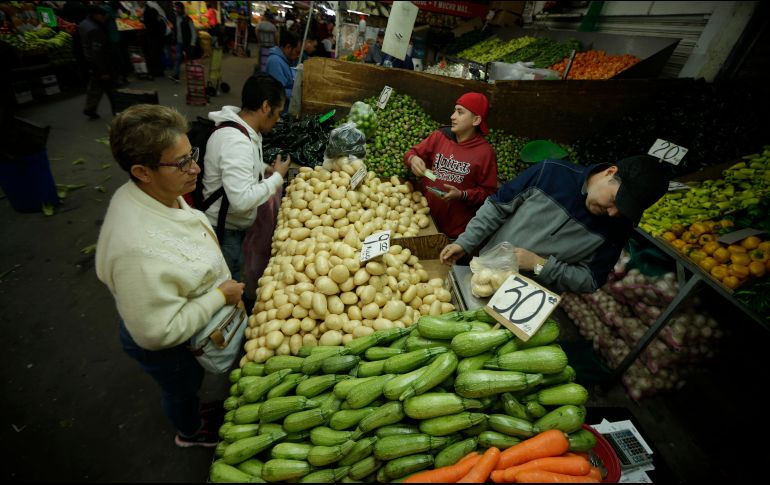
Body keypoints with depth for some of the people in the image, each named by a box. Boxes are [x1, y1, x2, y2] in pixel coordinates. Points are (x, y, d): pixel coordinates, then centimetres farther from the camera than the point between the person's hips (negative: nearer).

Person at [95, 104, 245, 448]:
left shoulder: (158, 193, -15)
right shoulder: (139, 250, -43)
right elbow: (157, 333, -34)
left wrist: (221, 284, 9)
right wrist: (220, 296, -27)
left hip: (191, 327, 7)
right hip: (166, 349, -7)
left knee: (190, 382, 35)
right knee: (183, 388, 26)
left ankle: (193, 409, 65)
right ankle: (191, 432, 58)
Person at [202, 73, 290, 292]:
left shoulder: (243, 129, 1)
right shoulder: (236, 142, -29)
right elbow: (242, 200, -34)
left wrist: (267, 170, 2)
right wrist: (277, 177, -21)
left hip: (234, 225, 9)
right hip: (225, 231, -9)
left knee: (234, 280, 26)